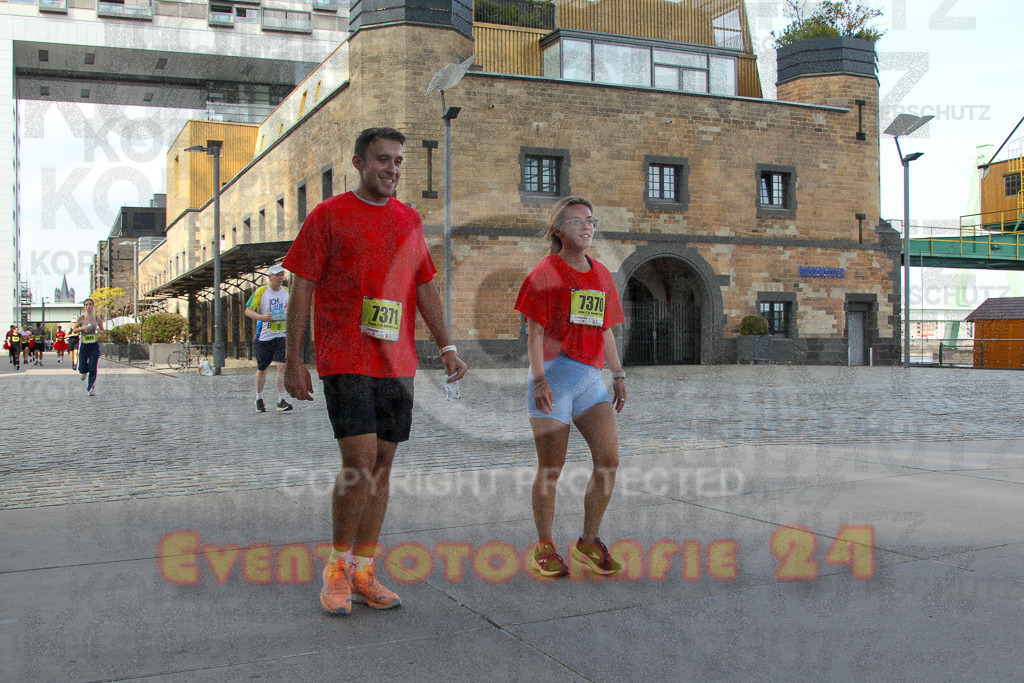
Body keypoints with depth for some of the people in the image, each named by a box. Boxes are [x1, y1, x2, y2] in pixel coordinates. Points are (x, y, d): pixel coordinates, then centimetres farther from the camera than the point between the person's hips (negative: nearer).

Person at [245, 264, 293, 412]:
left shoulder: (287, 292, 7)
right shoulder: (260, 292, -5)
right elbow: (248, 311, -6)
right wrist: (261, 317, -23)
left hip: (282, 335, 2)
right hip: (263, 337, -2)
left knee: (282, 366, -14)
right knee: (261, 369, 10)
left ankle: (281, 400, -14)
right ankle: (259, 399, 30)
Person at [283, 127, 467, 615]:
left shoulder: (410, 220, 14)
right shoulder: (329, 215, -1)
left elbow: (425, 288, 16)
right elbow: (302, 289, -2)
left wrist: (446, 346, 6)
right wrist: (293, 360, -6)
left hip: (396, 363, 5)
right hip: (345, 360, -5)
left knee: (383, 464, 6)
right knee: (360, 461, -13)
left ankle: (363, 570, 17)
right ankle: (337, 565, 8)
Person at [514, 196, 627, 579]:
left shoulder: (601, 275, 16)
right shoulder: (545, 273, -1)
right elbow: (535, 333, -6)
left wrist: (618, 374, 15)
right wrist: (539, 379, -15)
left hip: (590, 377, 5)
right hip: (553, 374, -5)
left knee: (609, 457, -4)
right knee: (551, 468, 0)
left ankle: (588, 543, 11)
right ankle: (545, 548, 15)